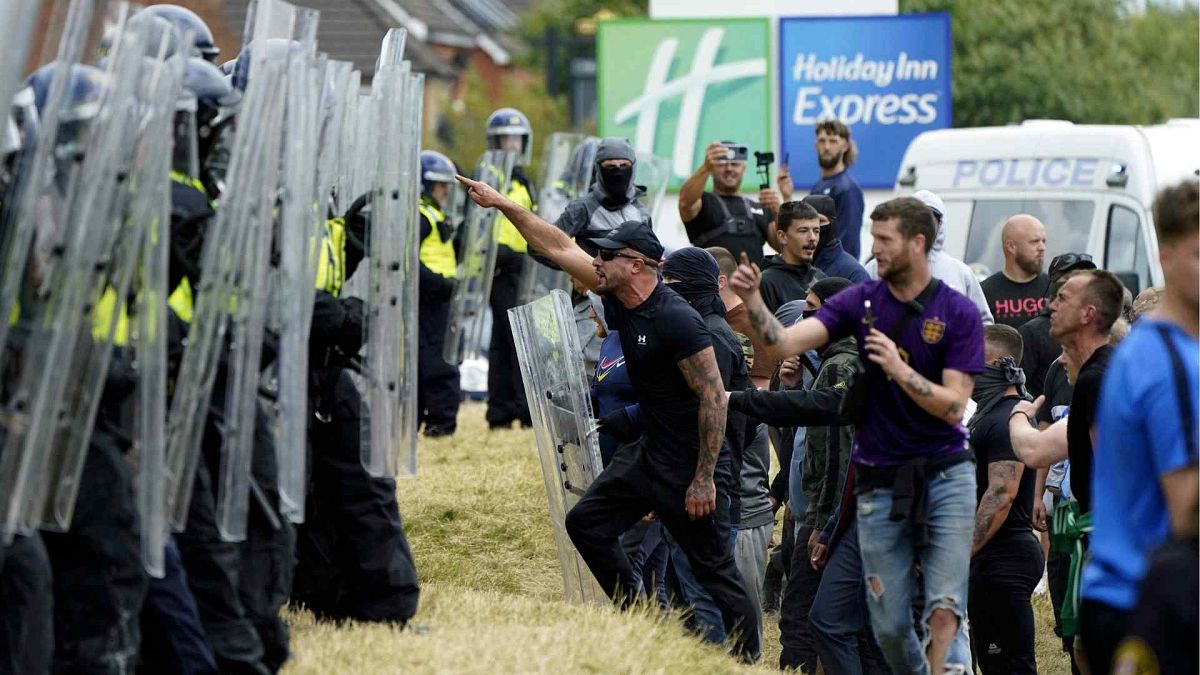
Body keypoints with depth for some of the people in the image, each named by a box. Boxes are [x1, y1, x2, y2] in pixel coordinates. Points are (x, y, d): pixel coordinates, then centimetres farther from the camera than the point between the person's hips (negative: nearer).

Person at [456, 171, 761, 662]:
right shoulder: (620, 301, 3)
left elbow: (713, 397, -23)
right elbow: (559, 248, 10)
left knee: (715, 570, -6)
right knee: (586, 522, 12)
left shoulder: (677, 320, -23)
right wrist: (502, 204, 9)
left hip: (692, 464, -9)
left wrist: (704, 478, -23)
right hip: (649, 455, 9)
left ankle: (748, 661, 1)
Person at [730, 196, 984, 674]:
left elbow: (953, 406, -11)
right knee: (889, 625, 5)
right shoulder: (861, 302, 3)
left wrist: (900, 370, -23)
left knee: (944, 610, -13)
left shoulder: (957, 312, -5)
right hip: (880, 483, 3)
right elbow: (785, 342, -7)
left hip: (944, 476, -3)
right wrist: (752, 300, -22)